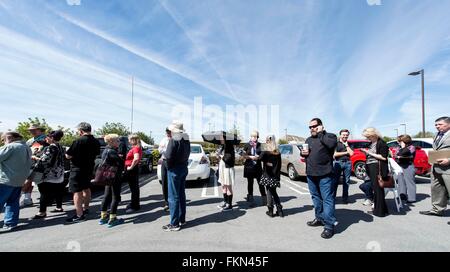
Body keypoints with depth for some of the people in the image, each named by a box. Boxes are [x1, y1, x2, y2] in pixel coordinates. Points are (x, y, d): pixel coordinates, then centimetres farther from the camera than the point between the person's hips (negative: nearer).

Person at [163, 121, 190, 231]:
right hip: (184, 168, 8)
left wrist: (164, 152, -2)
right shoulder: (186, 139, 6)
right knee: (181, 195, 17)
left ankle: (174, 224, 8)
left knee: (173, 197, 0)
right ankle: (182, 219, 28)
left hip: (174, 169, -8)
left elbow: (168, 156, -21)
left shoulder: (173, 140, -18)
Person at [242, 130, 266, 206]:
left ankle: (264, 199, 11)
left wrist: (258, 157, -9)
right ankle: (250, 200, 21)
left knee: (260, 183, 0)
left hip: (258, 166, 1)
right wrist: (251, 157, -13)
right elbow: (244, 155, -1)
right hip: (249, 166, 0)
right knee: (250, 183, 9)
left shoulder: (260, 145, 4)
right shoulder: (247, 145, -1)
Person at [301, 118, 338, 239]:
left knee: (327, 199, -4)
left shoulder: (329, 136, -2)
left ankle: (329, 225, 4)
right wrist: (303, 153, 2)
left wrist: (320, 133, -14)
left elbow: (332, 144, -25)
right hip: (310, 174, 7)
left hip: (325, 174, -7)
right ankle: (319, 218, 31)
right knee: (316, 198, 16)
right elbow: (303, 153, 26)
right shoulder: (308, 140, 17)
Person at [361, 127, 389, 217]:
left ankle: (380, 211, 6)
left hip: (377, 169, -8)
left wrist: (369, 153, -15)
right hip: (371, 168, 8)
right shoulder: (371, 143, 14)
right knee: (375, 189, 12)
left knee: (378, 189, -3)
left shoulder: (381, 143, -9)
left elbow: (383, 157, -15)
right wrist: (366, 152, 5)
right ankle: (376, 209, 21)